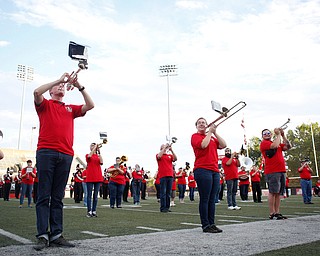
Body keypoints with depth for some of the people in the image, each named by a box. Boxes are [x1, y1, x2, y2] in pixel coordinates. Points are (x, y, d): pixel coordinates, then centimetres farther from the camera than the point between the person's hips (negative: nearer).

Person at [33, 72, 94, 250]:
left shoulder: (71, 109, 24)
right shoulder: (45, 104, 15)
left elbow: (90, 105, 14)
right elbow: (37, 92, -6)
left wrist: (79, 86, 8)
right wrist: (60, 79, -1)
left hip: (66, 155, 3)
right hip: (46, 152, -3)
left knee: (58, 198, 4)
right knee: (44, 196, -4)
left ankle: (56, 235, 6)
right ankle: (43, 236, -2)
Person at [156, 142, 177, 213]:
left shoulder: (170, 155, 16)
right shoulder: (159, 155, 8)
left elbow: (175, 159, -2)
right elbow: (159, 156, -17)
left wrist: (171, 150, -9)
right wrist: (164, 147, -12)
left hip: (170, 176, 4)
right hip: (163, 176, -4)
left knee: (168, 193, 7)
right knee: (163, 192, -5)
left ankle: (167, 207, 12)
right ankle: (162, 208, -2)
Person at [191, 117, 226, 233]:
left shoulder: (212, 137, 22)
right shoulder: (195, 136, 4)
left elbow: (223, 145, 8)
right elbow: (203, 145, -16)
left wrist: (215, 133, 3)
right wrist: (210, 132, -5)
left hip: (215, 170, 6)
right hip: (202, 170, -6)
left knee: (212, 199, 8)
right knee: (205, 199, -5)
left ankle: (212, 224, 13)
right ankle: (205, 225, 0)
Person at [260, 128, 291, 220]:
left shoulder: (277, 143, 24)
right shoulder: (264, 143, 0)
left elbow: (288, 147, 13)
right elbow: (275, 146, -17)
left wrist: (283, 135, 8)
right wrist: (278, 134, -4)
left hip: (281, 171, 7)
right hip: (272, 172, -7)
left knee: (278, 193, 7)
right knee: (273, 192, -8)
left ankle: (277, 212, 11)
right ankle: (272, 214, -6)